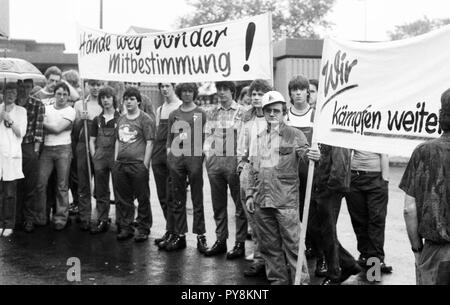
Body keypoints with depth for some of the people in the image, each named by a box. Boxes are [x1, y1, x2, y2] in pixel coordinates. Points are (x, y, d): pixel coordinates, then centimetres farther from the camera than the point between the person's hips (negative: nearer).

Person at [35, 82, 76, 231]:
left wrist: (43, 124, 0)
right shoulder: (46, 108, 12)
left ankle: (60, 219, 9)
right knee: (40, 184, -2)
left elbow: (57, 129, -9)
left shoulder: (70, 111, 1)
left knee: (62, 186, 1)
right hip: (46, 149, 3)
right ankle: (40, 218, 9)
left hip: (63, 149, -3)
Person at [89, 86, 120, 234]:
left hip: (116, 158, -4)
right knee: (101, 192, 7)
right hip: (100, 159, 4)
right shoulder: (97, 120, 13)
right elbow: (91, 140, 15)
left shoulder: (120, 118, 1)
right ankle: (102, 221, 14)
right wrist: (94, 156, 3)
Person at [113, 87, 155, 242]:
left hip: (138, 164, -6)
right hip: (120, 164, 6)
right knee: (122, 199, 10)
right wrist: (115, 160, 13)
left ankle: (143, 229, 10)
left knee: (143, 199, 0)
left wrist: (145, 163, -12)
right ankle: (125, 228, 21)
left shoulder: (145, 119, -3)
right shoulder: (121, 119, 16)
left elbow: (149, 142, -7)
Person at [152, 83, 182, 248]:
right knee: (162, 195, 9)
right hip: (158, 154, 7)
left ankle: (171, 232, -1)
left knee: (171, 195, -7)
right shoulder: (159, 109, 19)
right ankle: (172, 230, 18)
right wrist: (153, 154, 12)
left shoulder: (181, 107, -3)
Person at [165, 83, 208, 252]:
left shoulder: (201, 114, 6)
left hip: (194, 157, -3)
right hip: (176, 158, 3)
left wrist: (202, 151, -9)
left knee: (197, 199, 0)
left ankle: (200, 236, 5)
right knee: (178, 200, 7)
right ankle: (179, 235, 13)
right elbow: (170, 137, 18)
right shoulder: (173, 114, 15)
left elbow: (206, 137, 3)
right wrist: (169, 151, 5)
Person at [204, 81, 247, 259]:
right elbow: (209, 135, 17)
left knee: (239, 204, 0)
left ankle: (240, 243, 6)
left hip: (233, 160, -5)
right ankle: (220, 240, 20)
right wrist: (207, 153, 4)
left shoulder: (241, 112, -1)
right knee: (218, 203, 11)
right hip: (214, 160, 5)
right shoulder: (213, 112, 14)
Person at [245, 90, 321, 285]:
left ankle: (301, 280, 6)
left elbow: (304, 150, -17)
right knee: (269, 245, 12)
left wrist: (312, 155, -40)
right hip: (261, 201, 5)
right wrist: (250, 194, 14)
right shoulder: (259, 138, 15)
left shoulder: (294, 135, 1)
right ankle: (277, 280, 23)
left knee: (293, 243, -4)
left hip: (286, 200, -5)